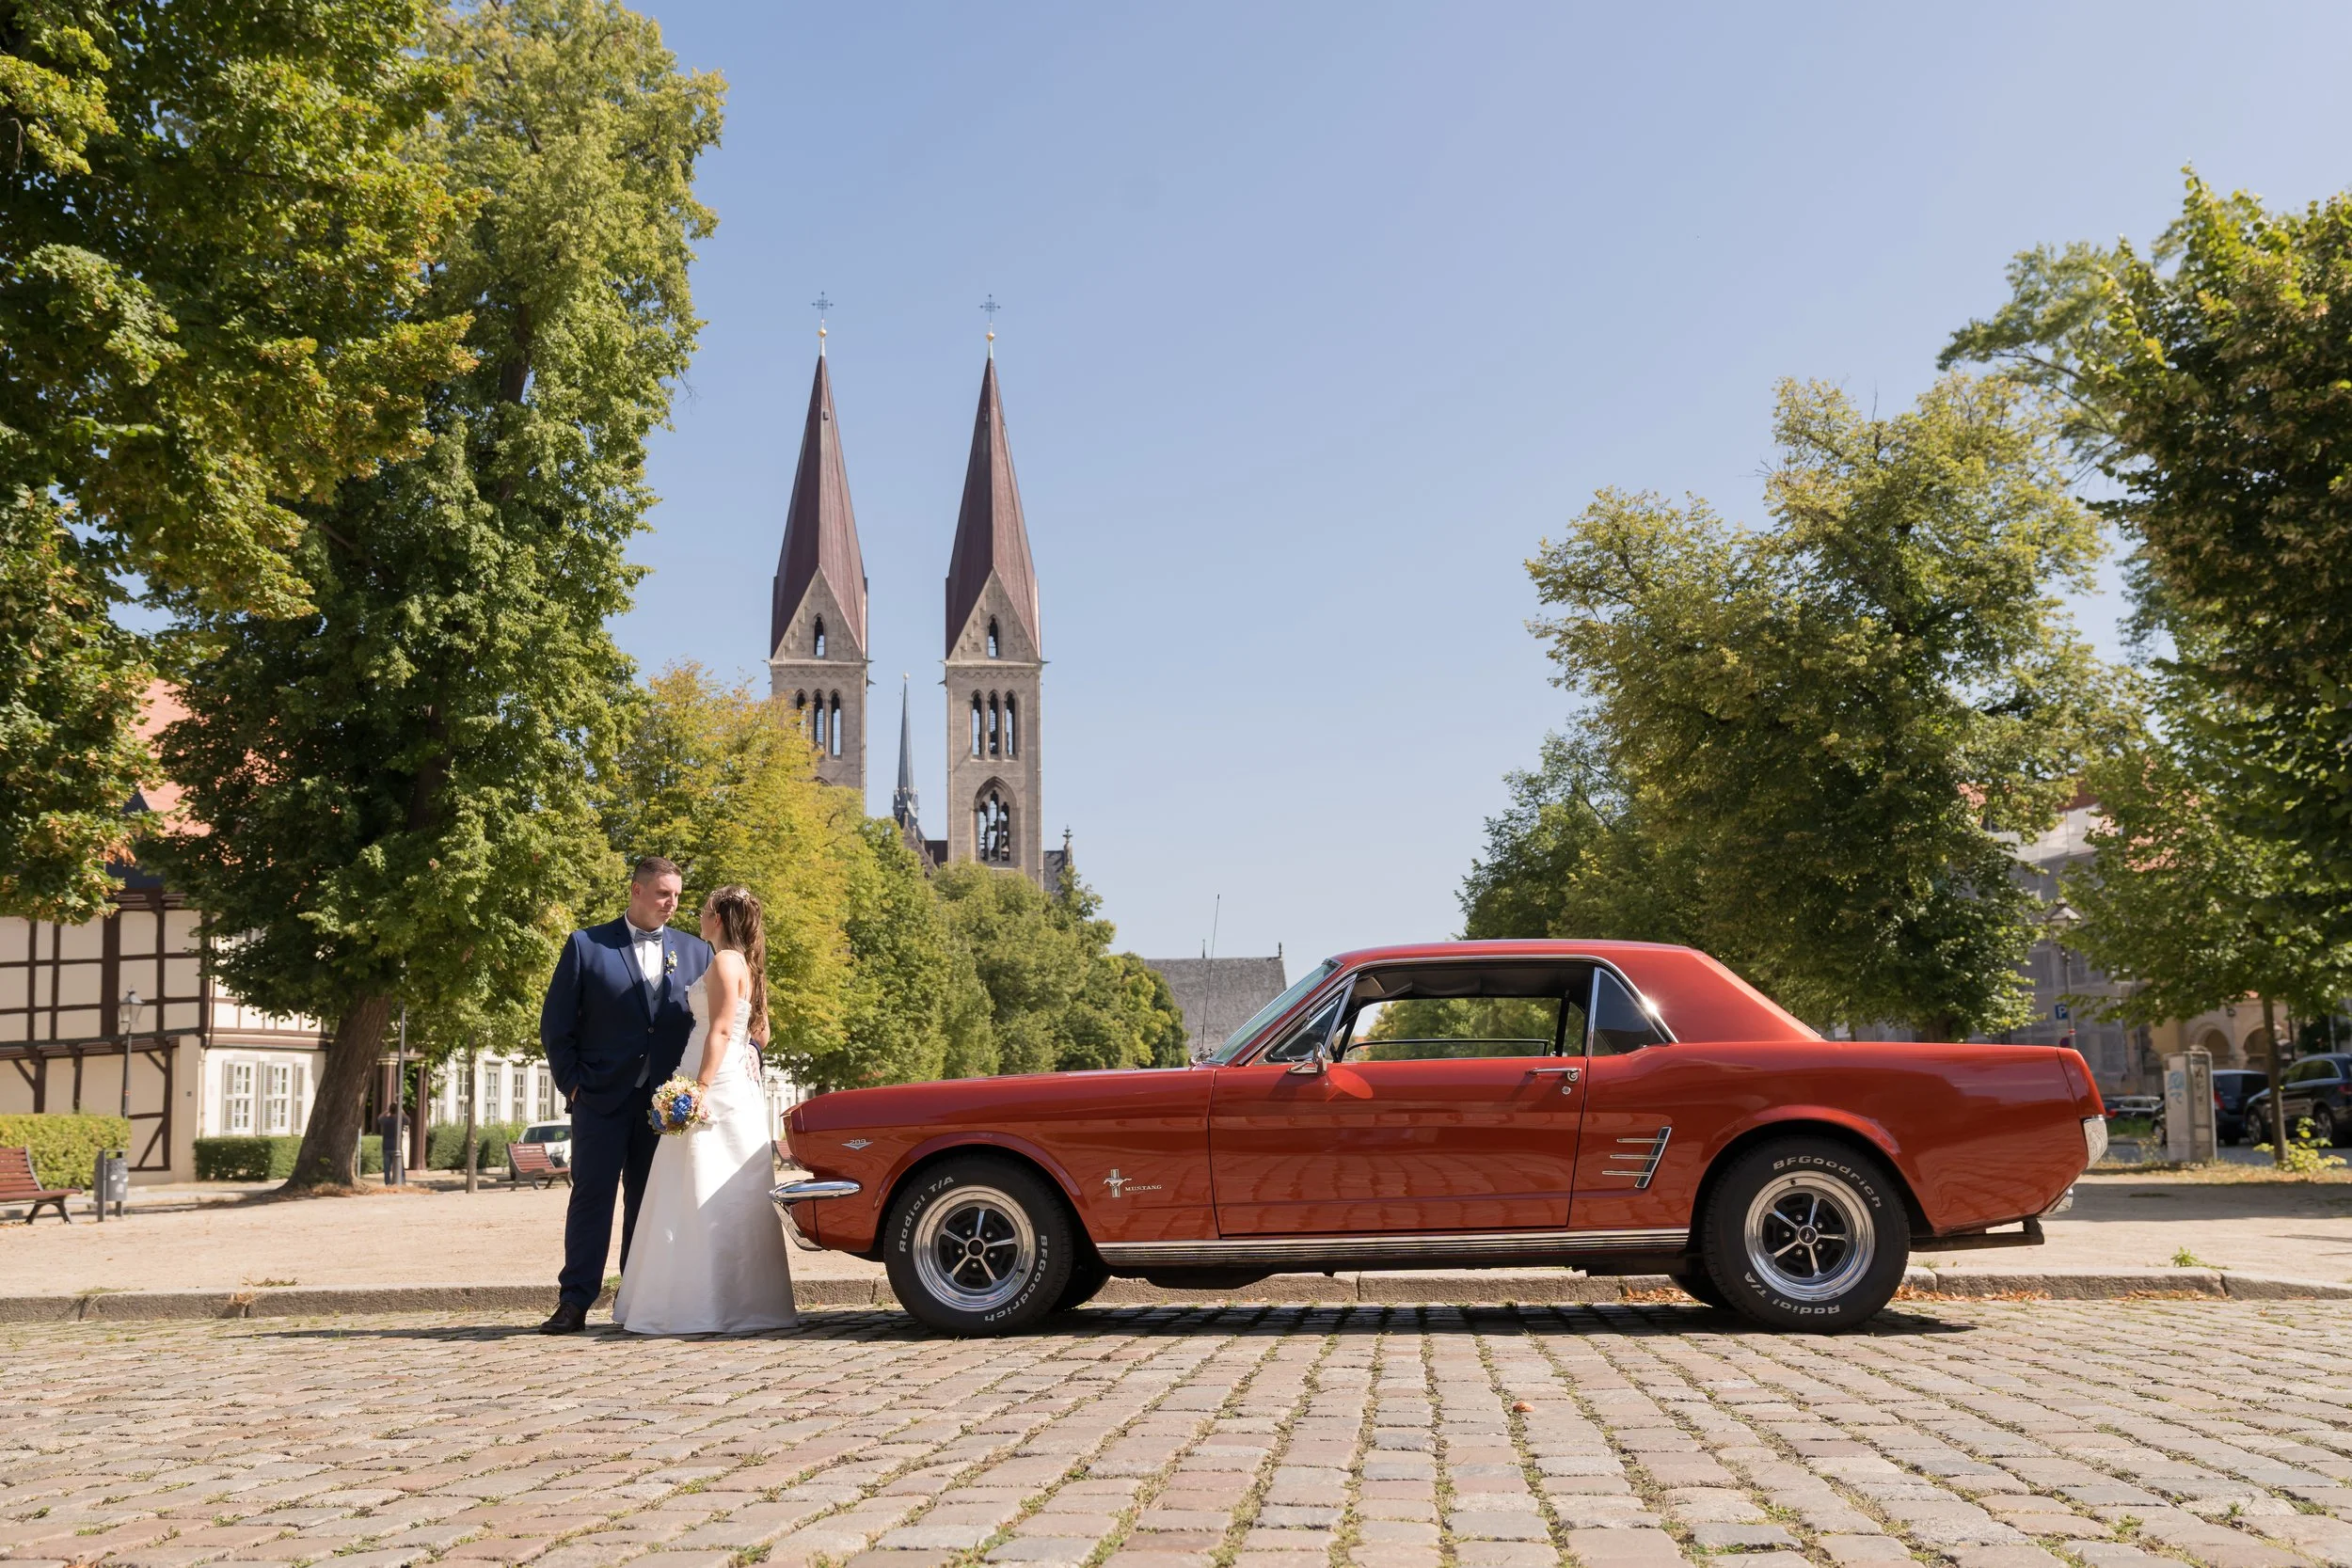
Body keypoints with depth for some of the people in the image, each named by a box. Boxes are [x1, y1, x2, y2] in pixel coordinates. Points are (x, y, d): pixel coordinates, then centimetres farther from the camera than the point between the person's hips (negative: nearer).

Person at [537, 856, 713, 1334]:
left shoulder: (696, 951, 9)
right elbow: (555, 1023, 3)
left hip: (665, 1103, 2)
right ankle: (574, 1304, 3)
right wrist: (571, 1082, -3)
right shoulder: (586, 945, 2)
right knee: (591, 1197, -1)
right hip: (601, 1098, -2)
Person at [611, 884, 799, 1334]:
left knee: (711, 1194, -9)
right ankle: (741, 1302, 12)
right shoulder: (746, 964, 18)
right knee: (732, 1197, 10)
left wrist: (701, 1086, -23)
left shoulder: (724, 962, -9)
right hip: (742, 1081, 10)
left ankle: (713, 1307, -9)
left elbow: (720, 1030, -18)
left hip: (719, 1085, -10)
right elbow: (759, 1032, 20)